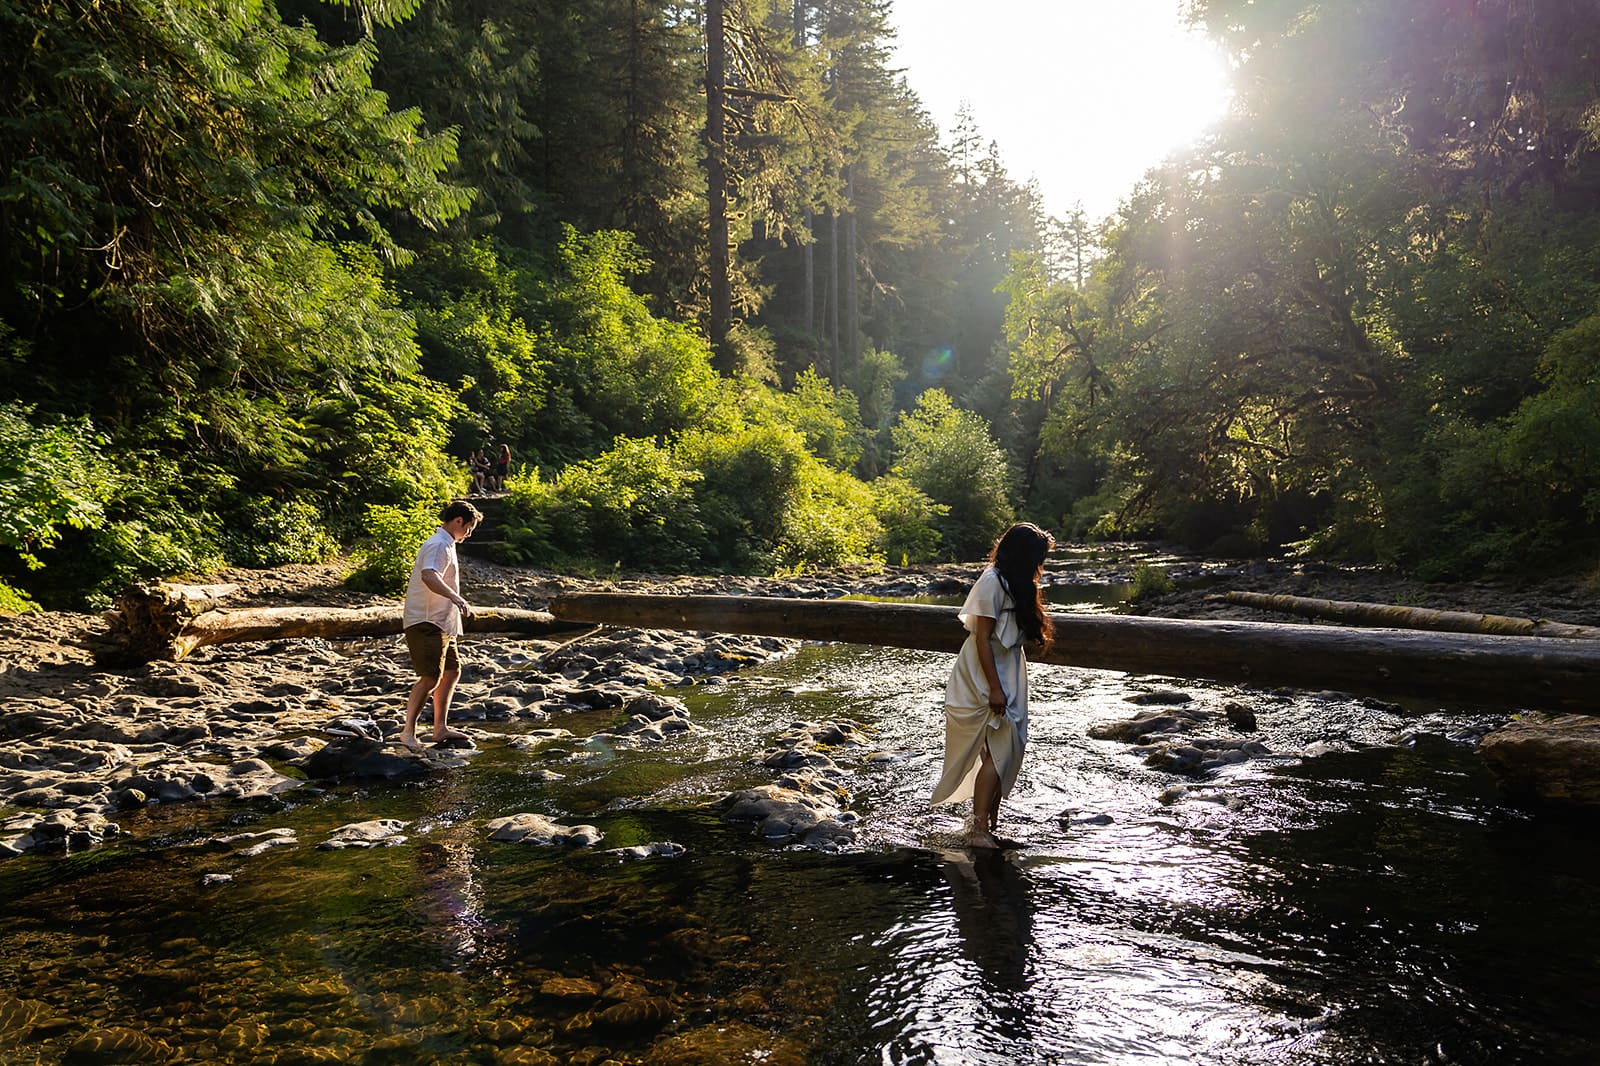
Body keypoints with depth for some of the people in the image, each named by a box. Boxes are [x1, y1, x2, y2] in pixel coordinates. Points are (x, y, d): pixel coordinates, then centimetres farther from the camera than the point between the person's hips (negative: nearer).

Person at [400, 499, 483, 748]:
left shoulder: (445, 545, 18)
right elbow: (429, 576, -34)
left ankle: (440, 728, 22)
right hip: (426, 623, -11)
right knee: (431, 677, -13)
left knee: (452, 670, 15)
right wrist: (455, 598, -45)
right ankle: (408, 732, -6)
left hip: (442, 623, 11)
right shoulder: (438, 545, -16)